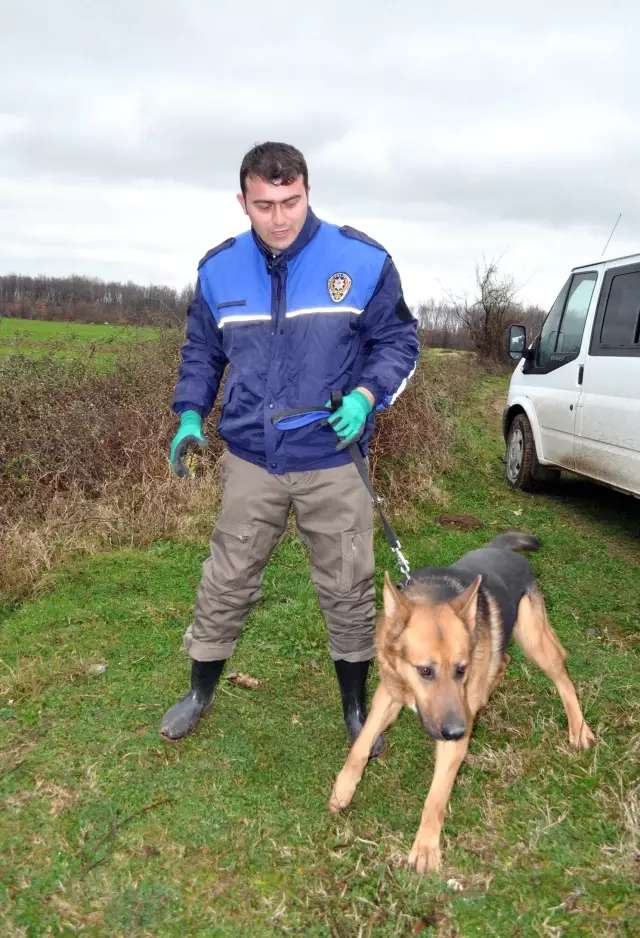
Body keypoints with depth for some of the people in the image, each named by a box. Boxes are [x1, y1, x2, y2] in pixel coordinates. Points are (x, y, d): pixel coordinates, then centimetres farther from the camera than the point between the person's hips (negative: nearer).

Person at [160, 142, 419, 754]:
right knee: (224, 587, 11)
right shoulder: (218, 269, 2)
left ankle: (355, 708, 32)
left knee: (348, 594, 9)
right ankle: (200, 693, 36)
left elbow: (397, 341, 1)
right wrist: (190, 415, 0)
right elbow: (201, 352, 14)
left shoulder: (362, 261, -7)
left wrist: (366, 395, -17)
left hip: (334, 463, -1)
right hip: (250, 462, 2)